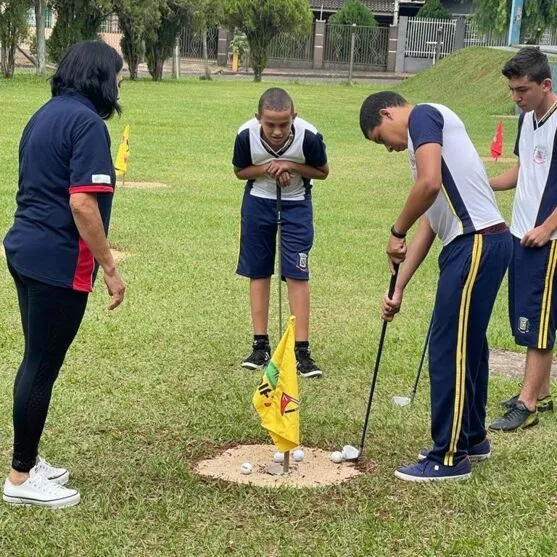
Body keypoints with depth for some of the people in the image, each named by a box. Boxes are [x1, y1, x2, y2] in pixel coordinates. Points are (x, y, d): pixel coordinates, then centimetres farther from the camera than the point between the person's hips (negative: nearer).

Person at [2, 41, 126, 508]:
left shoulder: (45, 115, 14)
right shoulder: (87, 122, -15)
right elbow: (82, 204, -22)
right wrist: (110, 268, -17)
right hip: (57, 262, -10)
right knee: (42, 367, 0)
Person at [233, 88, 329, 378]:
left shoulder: (309, 136, -26)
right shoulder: (246, 134, -23)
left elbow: (322, 171, -7)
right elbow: (240, 171, -4)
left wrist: (292, 166, -25)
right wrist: (267, 168, -23)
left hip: (296, 204, -2)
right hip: (258, 202, 2)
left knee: (297, 274, -8)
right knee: (258, 273, 6)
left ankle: (302, 351, -3)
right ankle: (261, 346, 16)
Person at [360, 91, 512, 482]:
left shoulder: (423, 115, -4)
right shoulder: (427, 138, 25)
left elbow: (429, 183, -22)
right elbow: (428, 223, 23)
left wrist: (396, 232, -7)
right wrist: (399, 288, 20)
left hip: (477, 244, -10)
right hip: (475, 244, 10)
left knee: (448, 351, -4)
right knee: (467, 346, 19)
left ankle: (450, 457, 4)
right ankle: (472, 438, 34)